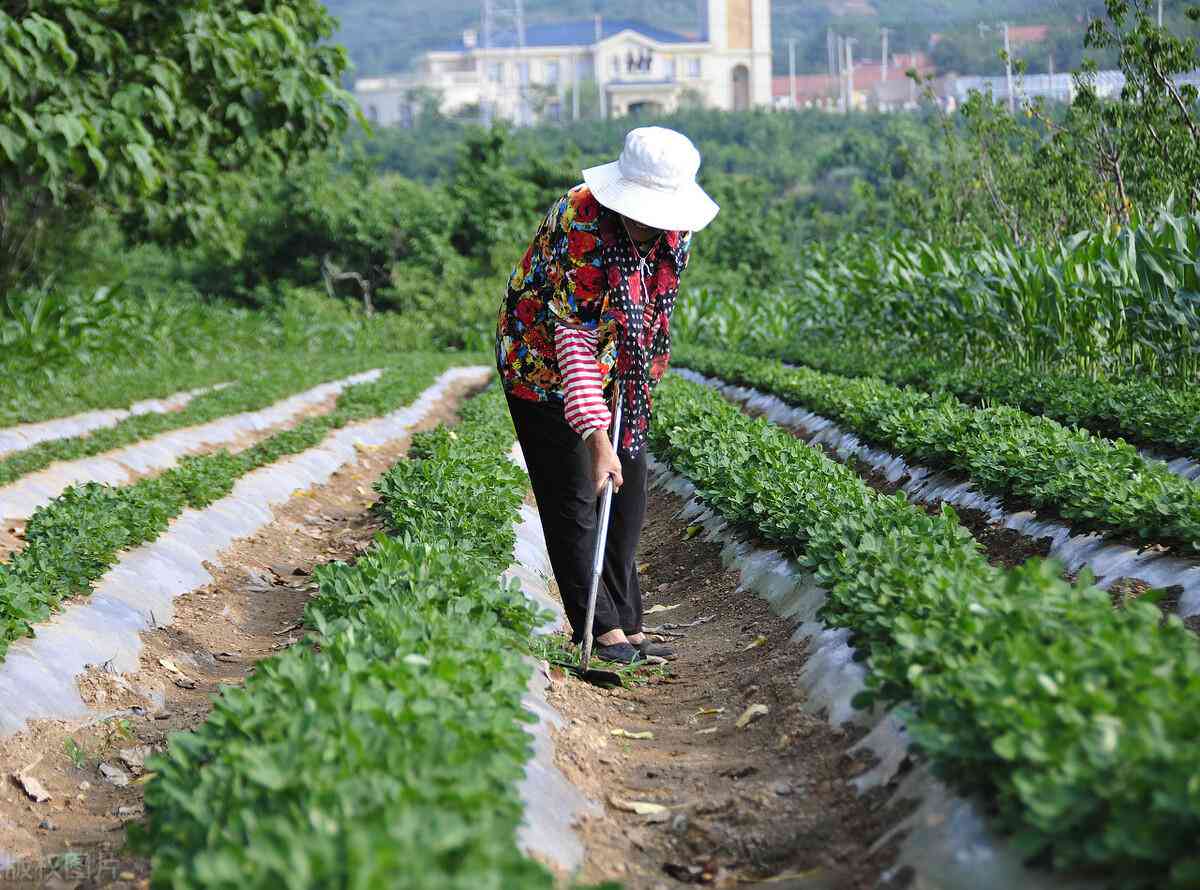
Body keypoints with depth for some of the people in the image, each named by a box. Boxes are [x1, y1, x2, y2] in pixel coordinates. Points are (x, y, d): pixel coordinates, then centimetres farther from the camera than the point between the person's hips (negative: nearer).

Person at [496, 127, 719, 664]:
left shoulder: (675, 227, -12)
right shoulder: (579, 222, -32)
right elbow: (574, 335, -34)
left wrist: (625, 382, 1)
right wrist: (597, 437, -37)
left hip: (619, 369, 7)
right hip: (544, 363, -7)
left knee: (628, 493, 8)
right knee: (572, 499, -6)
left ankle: (626, 625, 16)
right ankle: (601, 630, -1)